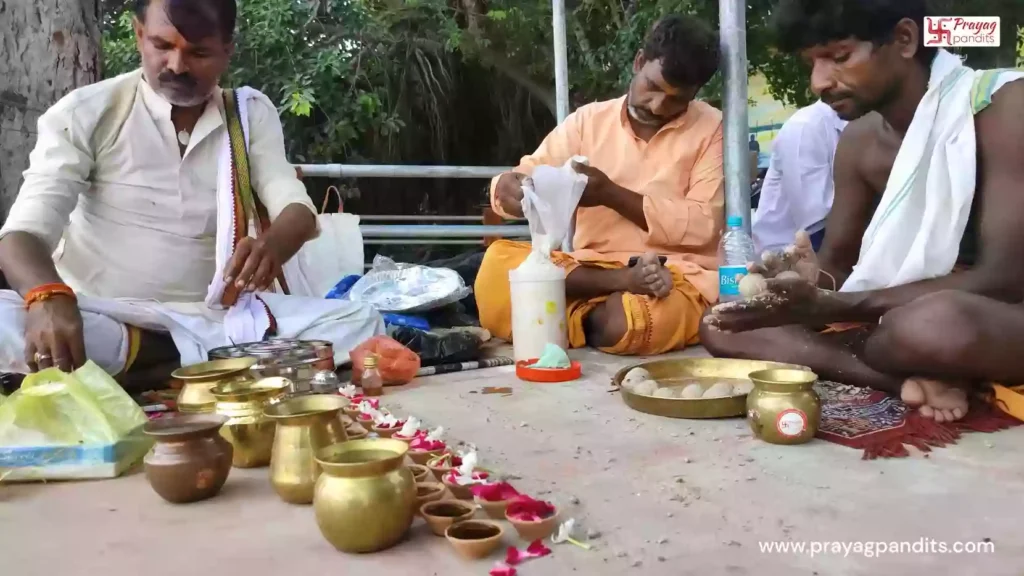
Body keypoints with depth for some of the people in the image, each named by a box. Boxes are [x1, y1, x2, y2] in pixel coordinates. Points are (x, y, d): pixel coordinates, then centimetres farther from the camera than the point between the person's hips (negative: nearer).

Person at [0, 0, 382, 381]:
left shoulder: (252, 113, 6)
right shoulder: (85, 114, -3)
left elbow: (296, 207, -5)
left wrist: (273, 246, -31)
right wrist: (48, 299, -36)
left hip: (214, 319, 2)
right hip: (96, 318, -1)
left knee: (357, 323, -21)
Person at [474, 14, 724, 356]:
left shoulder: (711, 129, 1)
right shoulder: (589, 120, 8)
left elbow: (702, 225, -7)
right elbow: (514, 183, 4)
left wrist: (611, 194, -14)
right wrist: (511, 189, -22)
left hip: (676, 276, -3)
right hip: (590, 270, 4)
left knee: (629, 324, -39)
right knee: (498, 261, -23)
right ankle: (624, 283, -19)